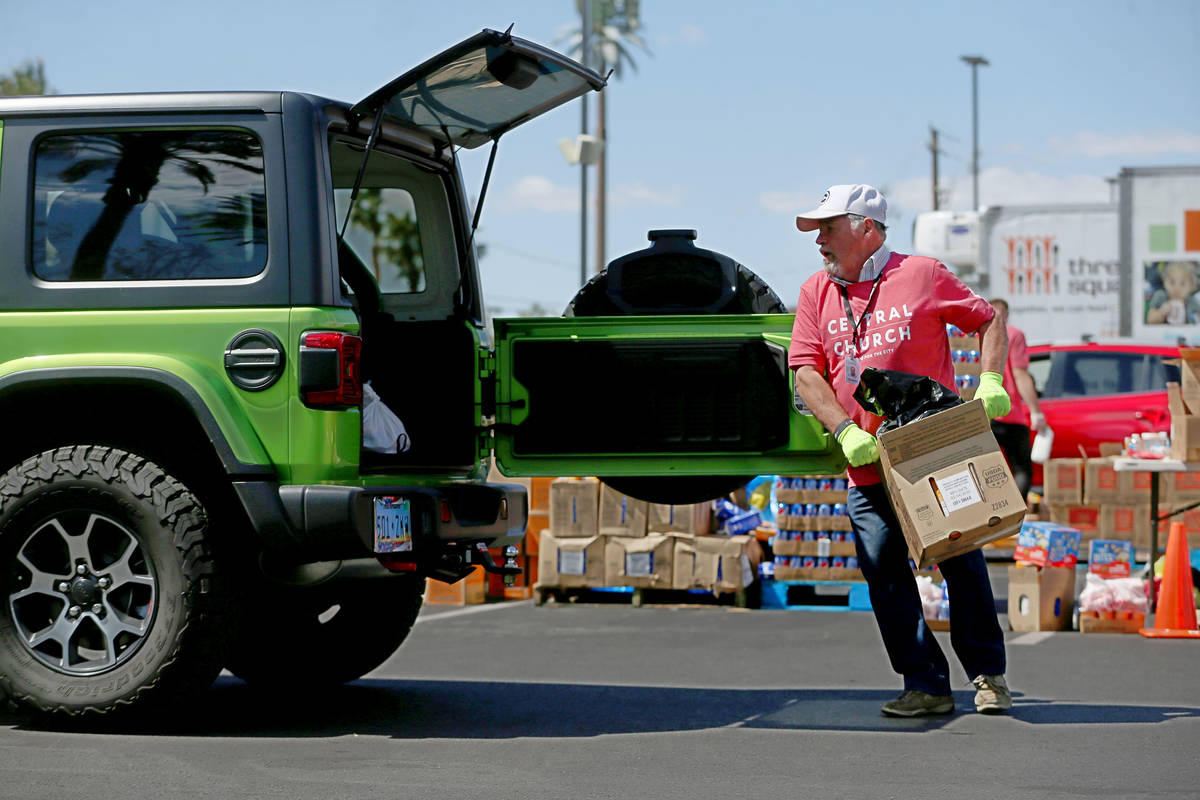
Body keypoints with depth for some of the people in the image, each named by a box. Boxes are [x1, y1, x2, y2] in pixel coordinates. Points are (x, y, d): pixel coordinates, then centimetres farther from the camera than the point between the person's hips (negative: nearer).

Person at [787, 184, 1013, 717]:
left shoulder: (922, 275, 1)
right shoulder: (817, 293, 11)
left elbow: (988, 320, 7)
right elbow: (805, 370, 4)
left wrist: (990, 383, -8)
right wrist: (846, 432, -10)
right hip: (867, 468, 3)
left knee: (962, 565, 0)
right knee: (884, 575, -2)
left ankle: (988, 675, 12)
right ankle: (926, 685, 5)